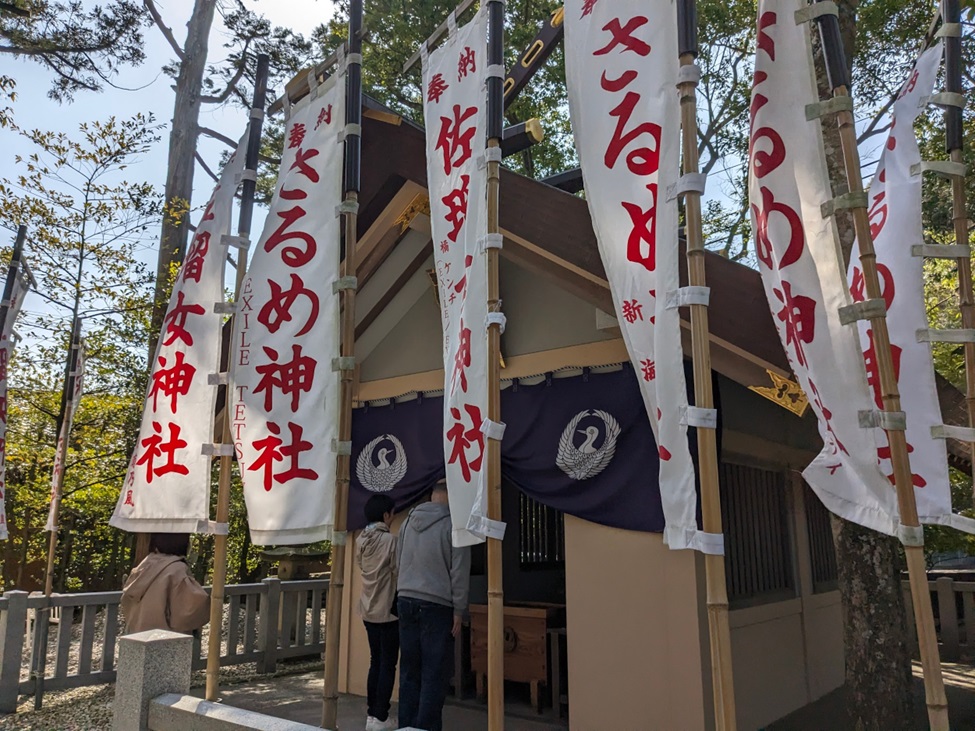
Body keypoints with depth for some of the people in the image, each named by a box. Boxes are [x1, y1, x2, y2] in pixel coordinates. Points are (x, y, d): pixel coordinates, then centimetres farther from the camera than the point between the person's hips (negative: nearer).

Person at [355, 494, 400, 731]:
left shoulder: (360, 541, 5)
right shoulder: (390, 540, -16)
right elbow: (397, 573, -12)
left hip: (368, 610, 7)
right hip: (388, 610, -7)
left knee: (376, 662, 15)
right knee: (388, 664, 2)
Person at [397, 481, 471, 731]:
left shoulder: (408, 521, 8)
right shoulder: (453, 524, -9)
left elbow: (400, 563, 13)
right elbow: (459, 572, -9)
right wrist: (458, 610, -3)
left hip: (406, 601, 6)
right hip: (436, 606, -5)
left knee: (409, 669, 12)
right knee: (434, 673, 2)